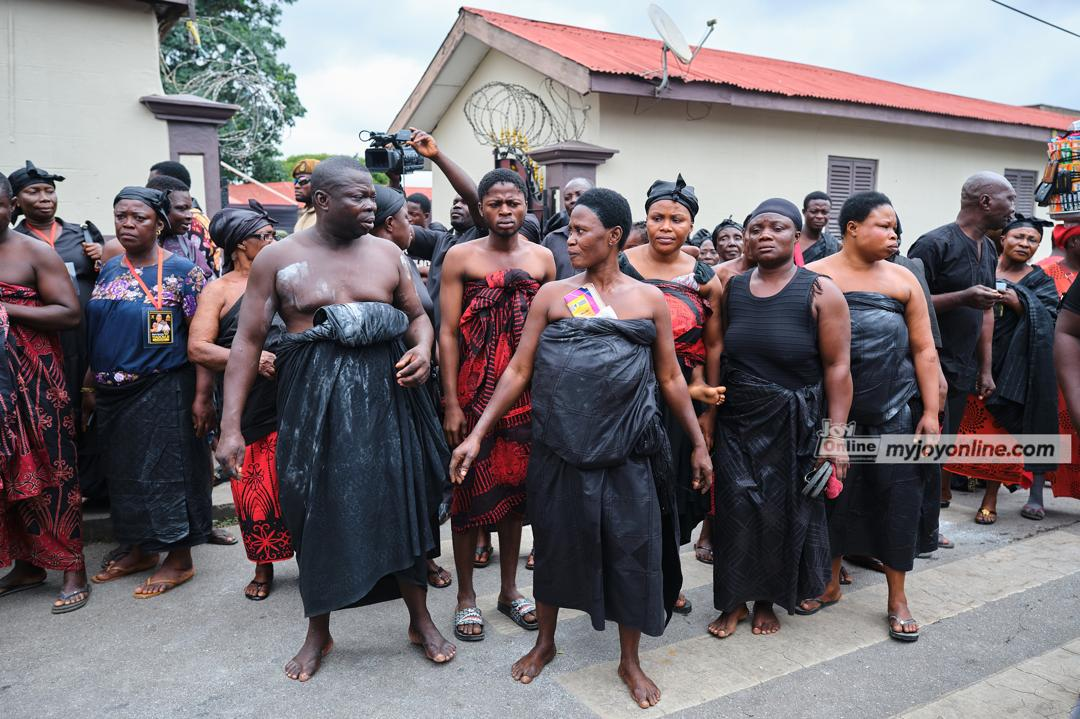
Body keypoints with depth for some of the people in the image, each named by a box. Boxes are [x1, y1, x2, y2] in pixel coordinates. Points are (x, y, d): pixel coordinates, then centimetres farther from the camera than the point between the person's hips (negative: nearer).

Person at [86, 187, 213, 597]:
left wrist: (202, 397, -17)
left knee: (167, 470, 1)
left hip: (164, 390, -6)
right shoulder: (110, 269, 9)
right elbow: (97, 332, 14)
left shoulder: (181, 271, -9)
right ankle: (141, 551, 31)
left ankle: (179, 559, 15)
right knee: (125, 472, 15)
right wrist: (89, 386, 12)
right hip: (113, 394, 6)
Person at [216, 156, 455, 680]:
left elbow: (416, 315, 13)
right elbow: (248, 340, -3)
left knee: (400, 505, 6)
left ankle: (421, 620, 26)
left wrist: (423, 348, -11)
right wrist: (231, 425, -8)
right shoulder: (277, 258, -2)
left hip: (384, 394, 2)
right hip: (313, 400, -1)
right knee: (316, 513, 8)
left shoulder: (386, 252, 4)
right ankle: (318, 632, 30)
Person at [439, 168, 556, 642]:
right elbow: (448, 332, -5)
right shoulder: (461, 256, -2)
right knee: (471, 488, 4)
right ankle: (466, 595, 21)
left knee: (516, 485, 12)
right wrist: (451, 403, -10)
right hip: (475, 387, -3)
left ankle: (509, 589, 28)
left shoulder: (542, 257, 6)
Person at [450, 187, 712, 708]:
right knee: (555, 543, 14)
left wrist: (699, 445, 7)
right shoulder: (551, 295, 1)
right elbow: (518, 370, 0)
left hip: (627, 451, 0)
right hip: (559, 449, 1)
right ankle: (545, 641, 39)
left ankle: (629, 660, 29)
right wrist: (477, 435, -5)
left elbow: (670, 378, 7)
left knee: (631, 550, 6)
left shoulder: (650, 300, 1)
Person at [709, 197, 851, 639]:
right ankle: (735, 600, 22)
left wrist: (835, 433, -13)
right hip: (736, 420, 3)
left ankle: (768, 601, 29)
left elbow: (838, 366, -9)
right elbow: (718, 355, 8)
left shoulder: (819, 291, -7)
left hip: (793, 424, -2)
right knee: (736, 509, 4)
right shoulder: (731, 288, 4)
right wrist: (709, 411, 3)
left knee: (782, 512, 8)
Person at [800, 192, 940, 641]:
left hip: (896, 410, 2)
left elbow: (924, 350, 5)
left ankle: (897, 598, 22)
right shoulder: (815, 278, -3)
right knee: (834, 495, 9)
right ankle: (831, 584, 30)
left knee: (898, 499, 4)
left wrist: (930, 412, 0)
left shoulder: (903, 280, 4)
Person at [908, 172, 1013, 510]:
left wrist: (986, 369, 16)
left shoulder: (988, 249, 15)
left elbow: (986, 311, 19)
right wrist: (963, 298, -23)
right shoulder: (934, 244, -11)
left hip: (963, 371, 8)